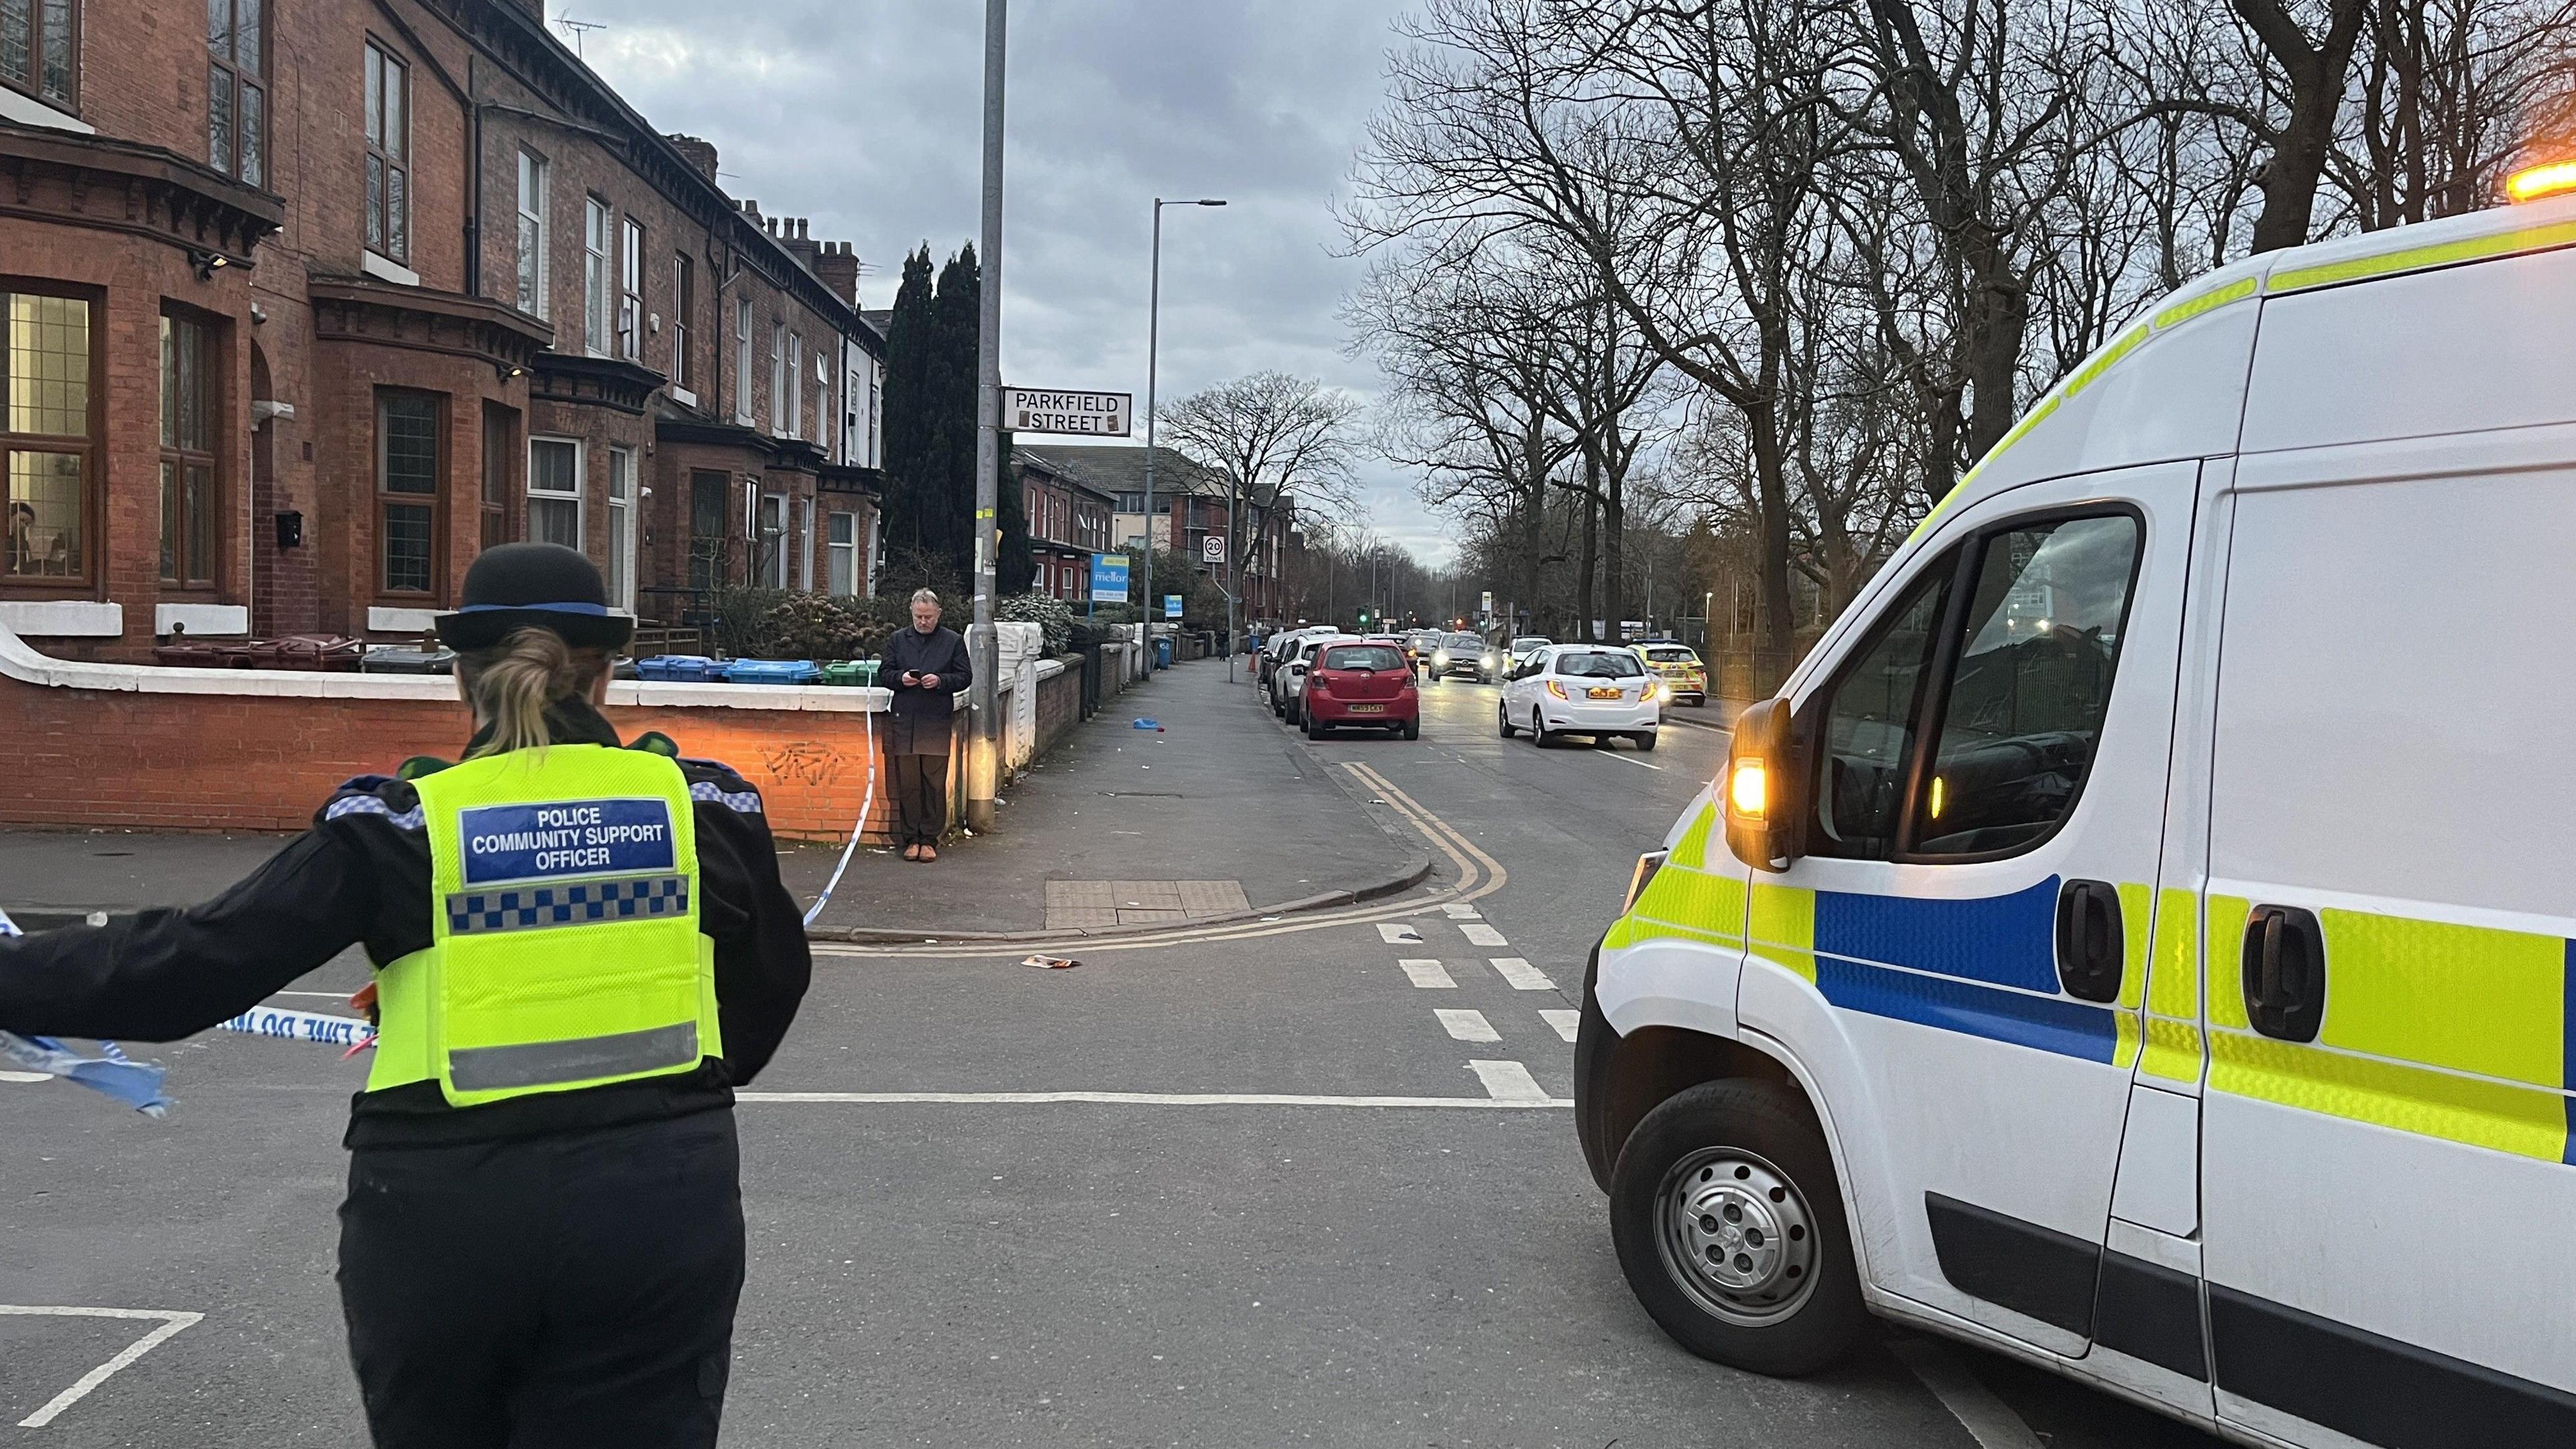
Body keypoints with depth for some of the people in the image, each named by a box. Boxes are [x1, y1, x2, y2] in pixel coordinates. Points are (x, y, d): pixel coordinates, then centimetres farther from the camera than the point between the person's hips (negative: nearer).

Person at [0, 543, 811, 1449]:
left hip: (440, 1218, 0)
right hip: (661, 1206, 0)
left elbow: (192, 965, -6)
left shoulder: (400, 824, -6)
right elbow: (771, 984, 13)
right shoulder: (702, 803, 0)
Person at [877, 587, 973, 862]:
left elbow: (965, 677, 5)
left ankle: (930, 839, 7)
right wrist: (901, 679, -8)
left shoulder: (953, 641, 7)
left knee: (935, 783, 0)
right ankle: (911, 838, 10)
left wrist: (940, 681, -13)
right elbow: (884, 673, 13)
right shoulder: (898, 640, 12)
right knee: (907, 783, 2)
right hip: (904, 723, 1)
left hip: (937, 724, -1)